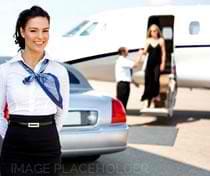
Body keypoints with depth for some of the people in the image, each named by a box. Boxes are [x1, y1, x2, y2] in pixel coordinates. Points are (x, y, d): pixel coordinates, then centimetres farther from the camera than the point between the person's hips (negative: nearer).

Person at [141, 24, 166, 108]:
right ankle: (148, 98, 8)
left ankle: (156, 95, 2)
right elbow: (145, 52, 6)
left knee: (156, 79, -16)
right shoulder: (148, 40, 8)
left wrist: (163, 63, -5)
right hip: (149, 62, 2)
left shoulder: (161, 40, 3)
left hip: (157, 63, -2)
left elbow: (163, 53, 2)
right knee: (148, 80, 1)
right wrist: (143, 52, -18)